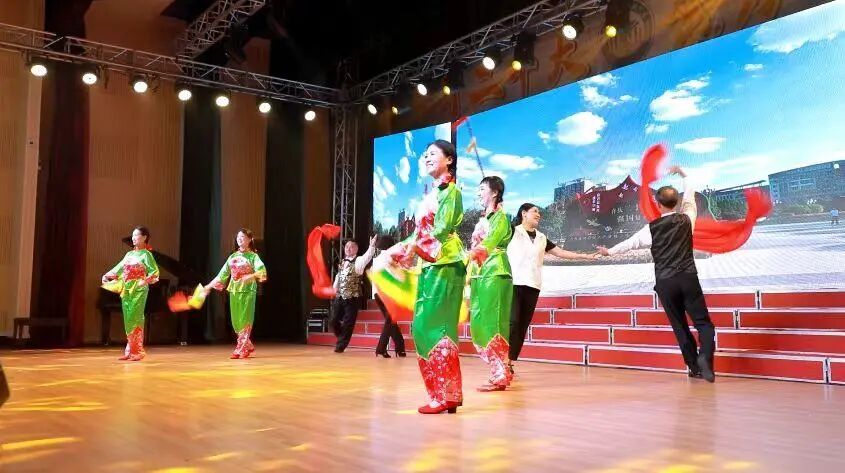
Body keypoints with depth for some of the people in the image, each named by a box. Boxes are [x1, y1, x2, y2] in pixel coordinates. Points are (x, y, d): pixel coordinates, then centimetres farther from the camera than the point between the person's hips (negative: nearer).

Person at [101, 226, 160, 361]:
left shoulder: (146, 254, -2)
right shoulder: (129, 254, 16)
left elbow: (155, 272, -10)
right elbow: (119, 268, 12)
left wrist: (145, 281, -22)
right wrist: (106, 276, -1)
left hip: (139, 290, -6)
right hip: (126, 290, 6)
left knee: (135, 319, -9)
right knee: (128, 319, 5)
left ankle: (136, 351, -5)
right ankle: (130, 351, 9)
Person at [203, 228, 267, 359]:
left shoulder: (253, 256, -1)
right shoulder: (232, 257, 13)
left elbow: (261, 271, -17)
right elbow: (222, 274, 14)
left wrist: (251, 276, -35)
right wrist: (209, 286, 10)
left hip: (248, 290, -5)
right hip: (234, 290, 5)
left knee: (245, 320, -5)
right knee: (236, 321, 5)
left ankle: (240, 349, -2)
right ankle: (248, 346, 19)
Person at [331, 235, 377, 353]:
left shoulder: (358, 261, -8)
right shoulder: (342, 263, 10)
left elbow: (367, 256, -29)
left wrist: (372, 246, -46)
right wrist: (335, 289, 18)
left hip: (352, 298, -6)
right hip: (339, 297, 6)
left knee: (348, 323, -1)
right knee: (334, 321, 10)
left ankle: (340, 346, 14)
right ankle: (342, 340, 34)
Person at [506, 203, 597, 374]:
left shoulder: (541, 238, 19)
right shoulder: (512, 231, 3)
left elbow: (561, 252, 23)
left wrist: (587, 256, 21)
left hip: (532, 286, 6)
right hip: (513, 283, -5)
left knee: (523, 325, 2)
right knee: (512, 322, -13)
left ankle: (510, 362, 6)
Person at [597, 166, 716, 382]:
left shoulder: (651, 228, -2)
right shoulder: (686, 219, 4)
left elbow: (631, 243, 10)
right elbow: (690, 196, 21)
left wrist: (609, 251, 27)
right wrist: (682, 174, 37)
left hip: (665, 282, 0)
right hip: (688, 278, 0)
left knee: (680, 326, 10)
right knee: (703, 322, 1)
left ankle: (694, 366, 8)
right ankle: (704, 356, -24)